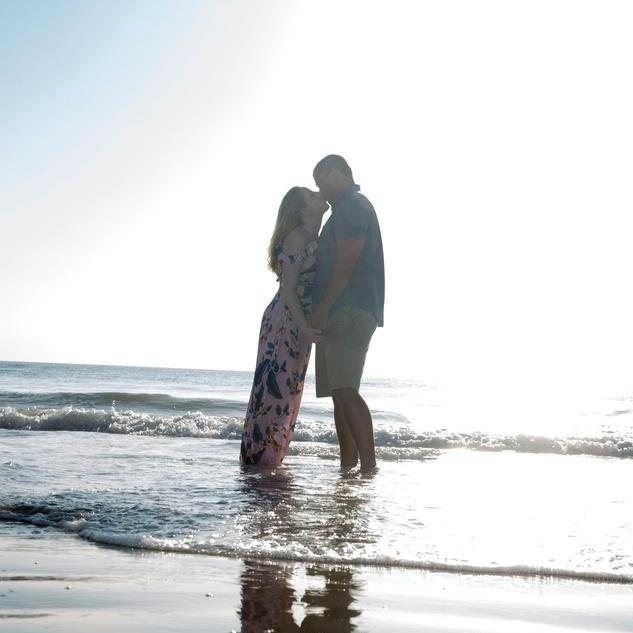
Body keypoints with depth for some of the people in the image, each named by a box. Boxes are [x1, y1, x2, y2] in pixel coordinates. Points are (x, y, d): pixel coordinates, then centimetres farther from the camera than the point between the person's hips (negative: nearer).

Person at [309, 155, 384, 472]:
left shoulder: (351, 205, -6)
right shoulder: (350, 207, 26)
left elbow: (346, 260, -17)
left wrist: (323, 307, -18)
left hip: (348, 311, -11)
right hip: (343, 314, 11)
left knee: (345, 391, -18)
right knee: (341, 393, 8)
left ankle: (369, 466, -23)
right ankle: (348, 466, 9)